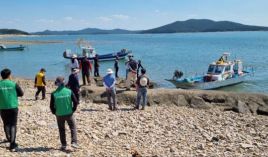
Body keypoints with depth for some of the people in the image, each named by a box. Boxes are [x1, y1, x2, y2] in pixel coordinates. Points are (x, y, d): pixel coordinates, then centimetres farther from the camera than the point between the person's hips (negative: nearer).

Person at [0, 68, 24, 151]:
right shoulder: (14, 84, -7)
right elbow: (21, 94, 1)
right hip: (13, 107, -2)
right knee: (13, 125, 1)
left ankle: (9, 139, 38)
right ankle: (12, 145, -7)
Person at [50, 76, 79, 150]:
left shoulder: (54, 94, -9)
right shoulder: (69, 91, -9)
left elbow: (51, 106, -5)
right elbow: (75, 102, -7)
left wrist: (55, 113, 10)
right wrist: (73, 110, 6)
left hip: (59, 115, 1)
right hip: (69, 114, 0)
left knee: (61, 130, 14)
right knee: (73, 128, 14)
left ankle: (64, 145, 17)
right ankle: (74, 142, 3)